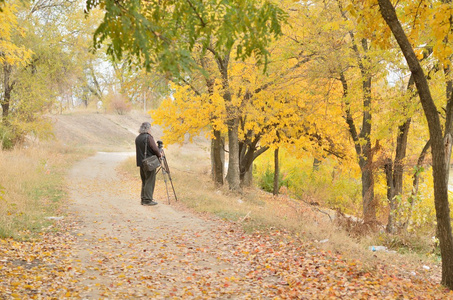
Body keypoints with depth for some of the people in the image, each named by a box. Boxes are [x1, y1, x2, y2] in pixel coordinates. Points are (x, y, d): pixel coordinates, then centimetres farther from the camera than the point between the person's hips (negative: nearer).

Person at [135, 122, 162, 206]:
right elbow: (154, 149, -18)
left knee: (144, 182, 15)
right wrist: (159, 154, 1)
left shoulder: (137, 138, 10)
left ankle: (143, 199, 17)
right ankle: (147, 200, -4)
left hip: (141, 163, 8)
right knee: (150, 181, -3)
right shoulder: (148, 137, -14)